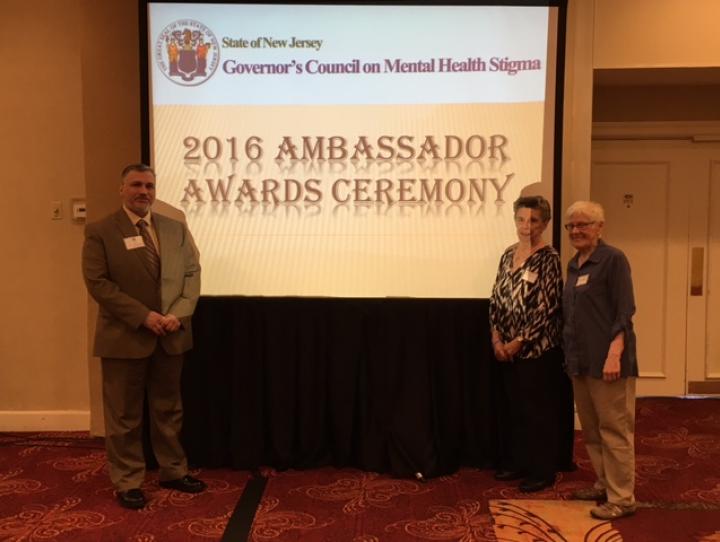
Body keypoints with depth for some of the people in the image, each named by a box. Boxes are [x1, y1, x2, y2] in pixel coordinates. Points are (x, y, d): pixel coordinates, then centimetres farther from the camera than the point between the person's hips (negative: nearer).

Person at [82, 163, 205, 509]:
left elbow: (192, 272, 5)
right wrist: (143, 316, -17)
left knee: (169, 409, 15)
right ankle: (128, 482, 20)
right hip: (124, 337, -4)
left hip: (171, 336, 4)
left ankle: (173, 471, 29)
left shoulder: (176, 228, 9)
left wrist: (178, 314, -11)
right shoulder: (100, 232, -4)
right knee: (124, 414, 6)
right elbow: (97, 283, -11)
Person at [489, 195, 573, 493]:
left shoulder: (548, 258, -11)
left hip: (538, 347, -6)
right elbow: (496, 298, 8)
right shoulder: (508, 254, 9)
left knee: (538, 409, 3)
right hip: (507, 347, 7)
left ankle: (542, 471, 16)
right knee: (511, 406, 15)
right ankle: (516, 462, 30)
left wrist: (519, 341, -14)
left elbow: (547, 308, -15)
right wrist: (496, 338, -3)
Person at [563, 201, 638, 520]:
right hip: (580, 359, 8)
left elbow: (625, 311, -14)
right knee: (591, 428, 16)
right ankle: (604, 485, 30)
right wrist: (570, 354, 16)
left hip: (606, 359, -8)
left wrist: (614, 354, -22)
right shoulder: (573, 264, 13)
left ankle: (622, 498, 9)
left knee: (614, 429, 0)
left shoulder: (613, 259, -9)